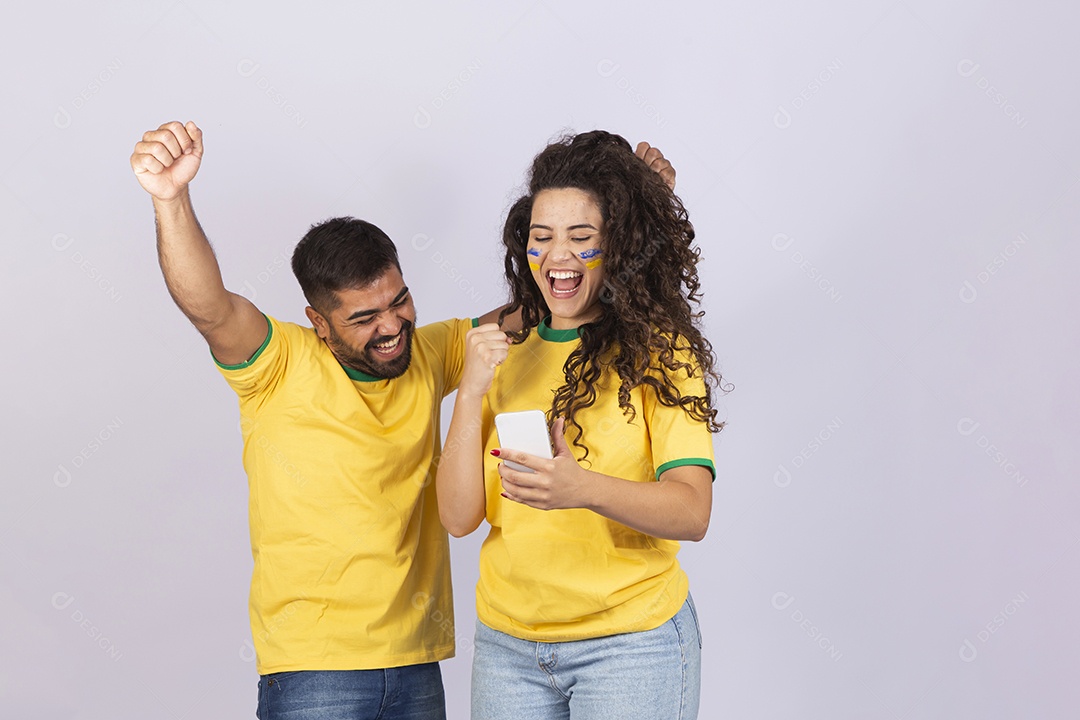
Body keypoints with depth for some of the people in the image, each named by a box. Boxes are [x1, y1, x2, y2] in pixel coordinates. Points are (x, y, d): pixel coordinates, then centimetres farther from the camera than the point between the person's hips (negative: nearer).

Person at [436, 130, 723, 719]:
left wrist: (583, 489, -36)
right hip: (506, 640, 3)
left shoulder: (661, 352, -5)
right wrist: (472, 392, -14)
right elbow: (459, 516, -2)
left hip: (631, 642, -3)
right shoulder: (501, 349, 5)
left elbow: (692, 511, -18)